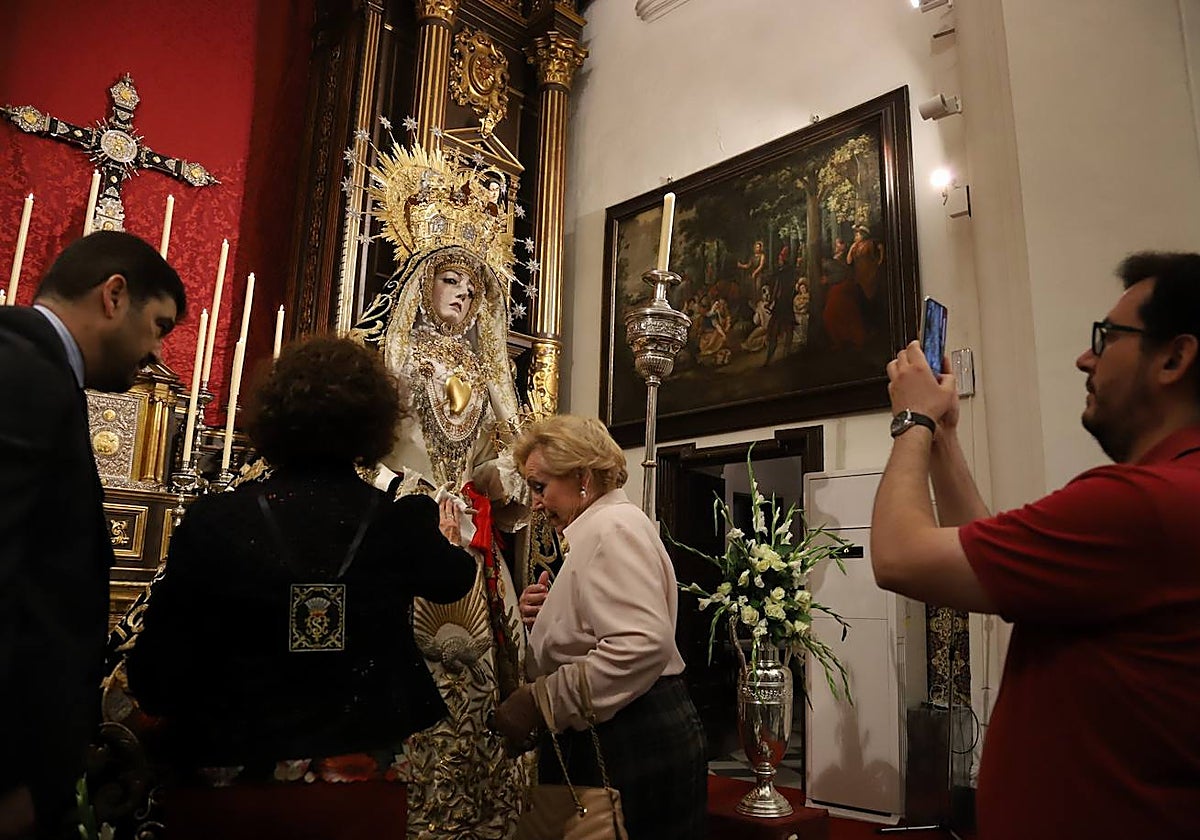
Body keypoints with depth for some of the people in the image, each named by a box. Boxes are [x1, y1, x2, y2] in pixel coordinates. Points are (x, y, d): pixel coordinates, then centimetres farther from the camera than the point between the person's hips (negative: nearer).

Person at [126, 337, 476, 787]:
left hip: (236, 764, 0)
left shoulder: (211, 521, -15)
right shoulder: (404, 522, -12)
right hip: (366, 763, 1)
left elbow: (155, 680, -12)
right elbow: (454, 580, 11)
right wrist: (449, 542, 33)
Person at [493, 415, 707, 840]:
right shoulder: (596, 529, 18)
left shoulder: (613, 527, -14)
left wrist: (541, 701, -23)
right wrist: (543, 617, 3)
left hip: (633, 740, -10)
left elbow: (642, 645, -27)